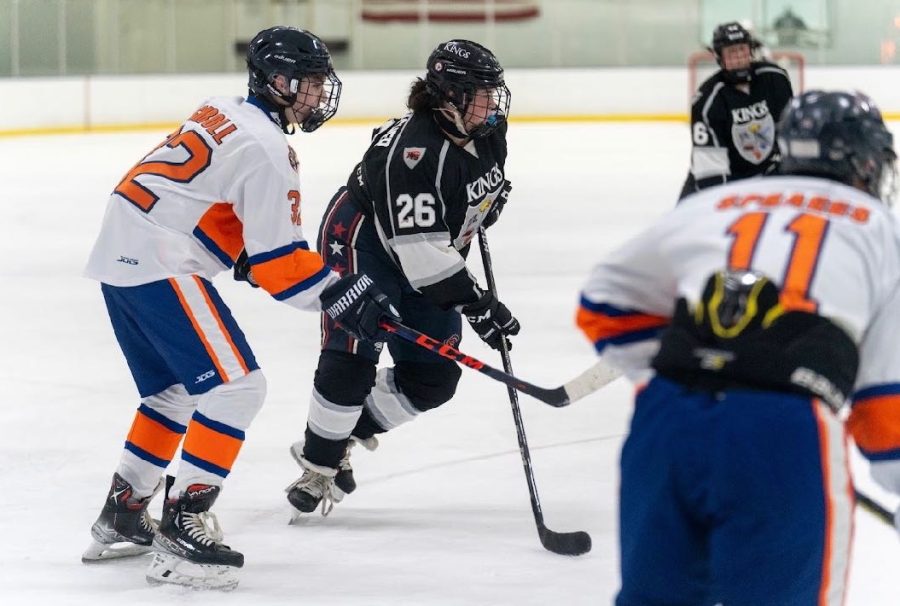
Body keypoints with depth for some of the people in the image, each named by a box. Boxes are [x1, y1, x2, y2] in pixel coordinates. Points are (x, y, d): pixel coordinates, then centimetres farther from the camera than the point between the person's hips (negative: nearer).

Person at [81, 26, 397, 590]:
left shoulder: (223, 114, 16)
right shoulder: (267, 150, -14)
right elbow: (278, 261, -15)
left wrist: (244, 251, 28)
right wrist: (344, 295, -12)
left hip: (121, 256, 10)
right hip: (161, 267, -10)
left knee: (176, 390, 22)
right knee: (236, 386, -11)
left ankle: (121, 516, 28)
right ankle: (183, 525, -14)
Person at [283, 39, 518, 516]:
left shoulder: (488, 131, -8)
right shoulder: (412, 151, -33)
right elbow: (420, 248, -36)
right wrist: (474, 302, -36)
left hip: (430, 258, 8)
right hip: (360, 243, -8)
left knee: (434, 377, 5)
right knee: (352, 362, -16)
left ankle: (347, 433, 22)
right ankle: (319, 462, 3)